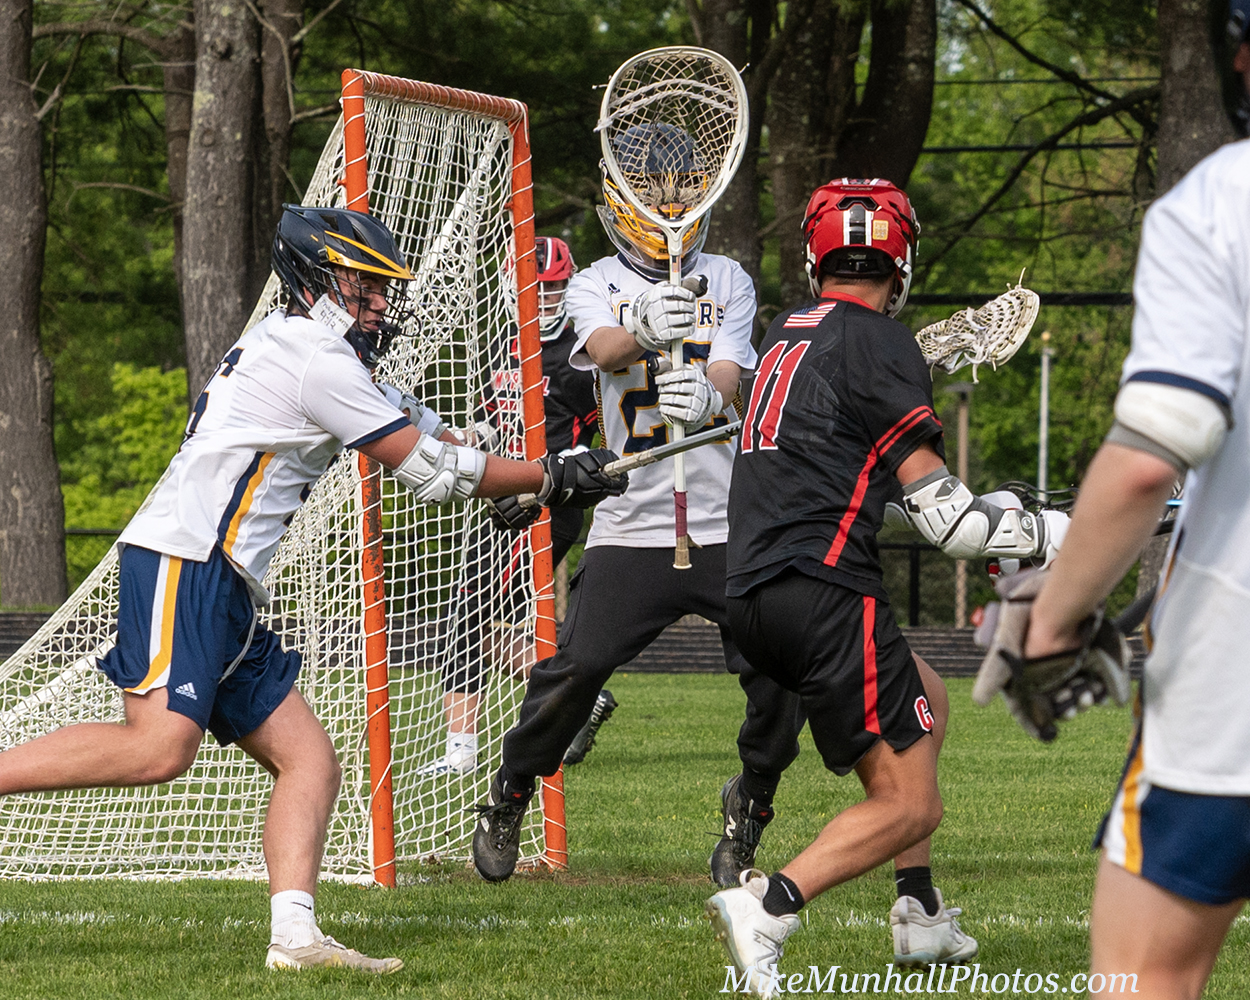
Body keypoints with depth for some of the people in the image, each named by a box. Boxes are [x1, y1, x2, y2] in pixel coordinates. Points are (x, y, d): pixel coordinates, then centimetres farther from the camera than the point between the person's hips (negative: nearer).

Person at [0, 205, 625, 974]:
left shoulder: (282, 347, 23)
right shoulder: (319, 359, -6)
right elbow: (428, 470, -3)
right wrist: (553, 478, 5)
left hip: (225, 592, 11)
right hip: (184, 564, -11)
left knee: (309, 758, 2)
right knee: (160, 745, -26)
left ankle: (295, 935, -9)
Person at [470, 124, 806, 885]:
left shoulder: (727, 281, 8)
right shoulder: (596, 286, 5)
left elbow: (729, 379, -8)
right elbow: (605, 350, -18)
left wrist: (706, 397, -33)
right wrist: (646, 328, -43)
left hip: (729, 522, 1)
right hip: (631, 526, -1)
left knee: (781, 672, -9)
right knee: (575, 666, -13)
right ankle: (509, 801, 11)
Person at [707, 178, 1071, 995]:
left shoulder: (787, 335, 17)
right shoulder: (881, 343, -7)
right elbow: (943, 514, -10)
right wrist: (1054, 533, 2)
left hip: (752, 593, 9)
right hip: (823, 591, -9)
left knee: (927, 704, 29)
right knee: (909, 804, -8)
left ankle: (922, 914, 25)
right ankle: (770, 907, -27)